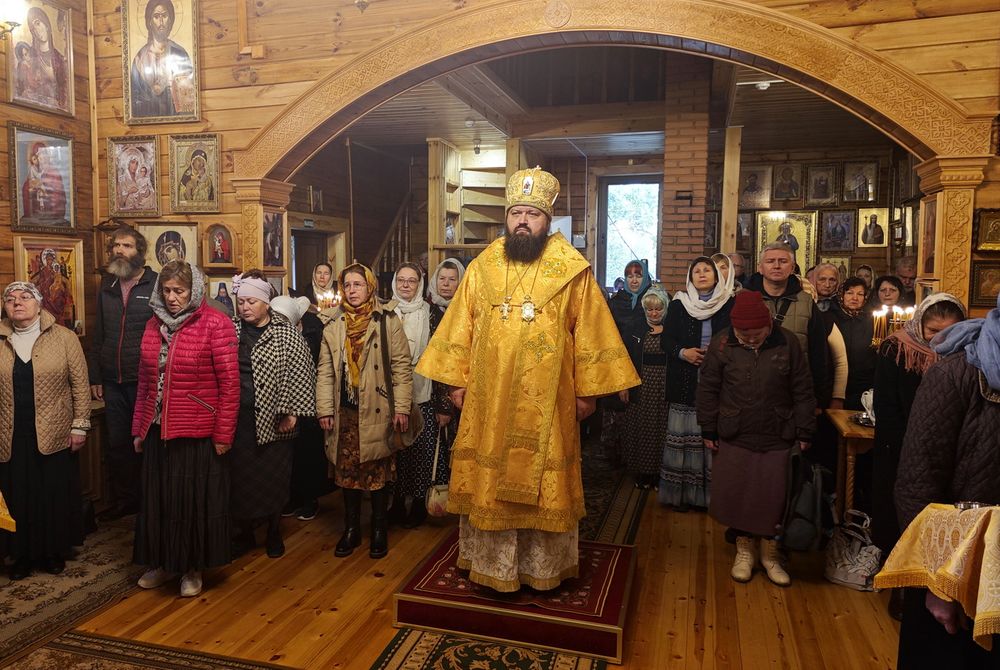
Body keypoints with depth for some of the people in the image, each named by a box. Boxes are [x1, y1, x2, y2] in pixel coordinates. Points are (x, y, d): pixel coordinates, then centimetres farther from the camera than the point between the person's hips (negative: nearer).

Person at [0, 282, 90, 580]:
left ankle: (55, 551, 26)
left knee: (56, 496, 8)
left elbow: (80, 385, -3)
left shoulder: (64, 338, -3)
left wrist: (79, 425, -7)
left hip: (54, 435, -2)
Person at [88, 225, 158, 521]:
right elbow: (98, 336, 14)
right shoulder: (106, 287, 10)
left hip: (145, 382, -5)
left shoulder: (157, 285, -8)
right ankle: (123, 500, 28)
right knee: (116, 444, 13)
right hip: (113, 383, 5)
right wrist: (94, 377, 11)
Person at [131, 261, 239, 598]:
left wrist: (223, 434, -13)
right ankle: (164, 562, 34)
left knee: (196, 499, 7)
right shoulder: (154, 324, 8)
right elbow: (145, 381, 13)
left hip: (198, 431, -5)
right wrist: (138, 428, 13)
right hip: (158, 431, 6)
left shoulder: (215, 323, -11)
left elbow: (229, 383, -13)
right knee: (159, 498, 15)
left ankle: (193, 568, 25)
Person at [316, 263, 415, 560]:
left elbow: (402, 366, -3)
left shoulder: (388, 321, -1)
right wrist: (324, 409, 2)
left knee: (378, 471, 4)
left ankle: (379, 530, 20)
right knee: (347, 470, 10)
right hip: (345, 412, 3)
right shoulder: (332, 325, 8)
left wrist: (402, 408, -8)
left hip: (377, 411, -3)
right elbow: (325, 371, 9)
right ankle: (351, 529, 25)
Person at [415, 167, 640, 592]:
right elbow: (461, 328, 7)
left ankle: (542, 568, 27)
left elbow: (590, 333, -2)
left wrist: (588, 391, -3)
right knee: (487, 483, 10)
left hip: (547, 404, -2)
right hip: (488, 401, 2)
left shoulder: (573, 271, -3)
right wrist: (456, 381, 5)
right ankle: (491, 564, 29)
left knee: (543, 485, 8)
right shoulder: (481, 268, 4)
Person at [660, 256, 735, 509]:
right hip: (685, 381, 0)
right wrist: (683, 352, -11)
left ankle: (710, 493, 8)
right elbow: (666, 339, 7)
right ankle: (681, 492, 8)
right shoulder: (678, 304, 9)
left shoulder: (730, 305, 7)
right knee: (683, 435, -1)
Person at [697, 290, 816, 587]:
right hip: (734, 439, 0)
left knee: (774, 498, 7)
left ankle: (771, 553, 27)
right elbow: (707, 389, 0)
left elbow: (803, 392, 1)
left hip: (778, 439, 0)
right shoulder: (721, 343, -7)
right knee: (736, 495, 8)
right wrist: (709, 430, 0)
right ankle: (744, 550, 28)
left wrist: (804, 433, 1)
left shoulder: (788, 343, -6)